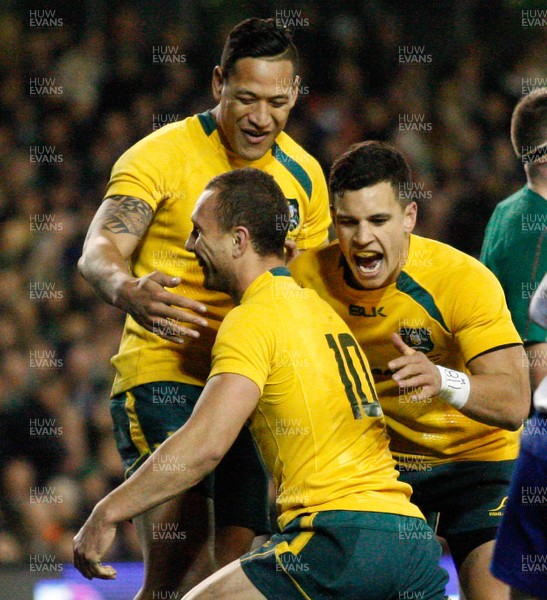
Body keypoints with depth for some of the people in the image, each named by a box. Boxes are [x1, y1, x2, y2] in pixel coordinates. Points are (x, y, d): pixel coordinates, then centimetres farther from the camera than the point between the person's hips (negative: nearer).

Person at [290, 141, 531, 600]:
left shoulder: (465, 279, -24)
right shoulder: (308, 275, -14)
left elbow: (515, 402, -32)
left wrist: (444, 381, -51)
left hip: (476, 458, -3)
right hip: (379, 462, 3)